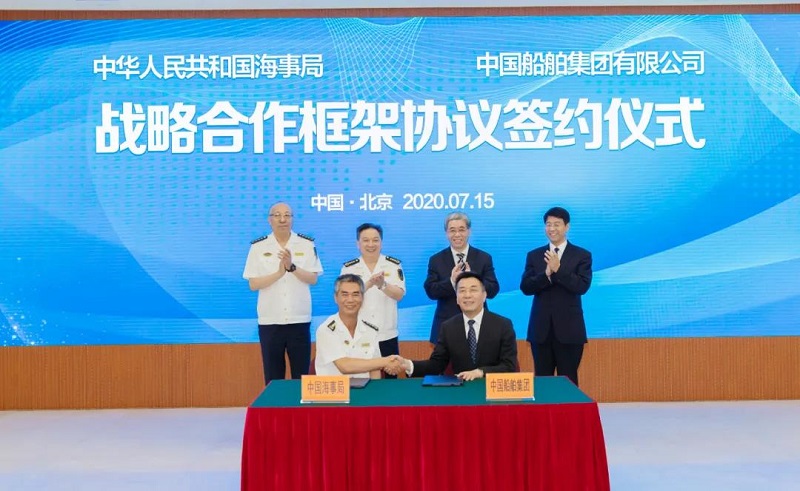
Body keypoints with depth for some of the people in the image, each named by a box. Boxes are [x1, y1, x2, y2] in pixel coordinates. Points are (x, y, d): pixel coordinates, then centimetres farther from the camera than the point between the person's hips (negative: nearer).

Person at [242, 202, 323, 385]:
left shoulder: (307, 244, 1)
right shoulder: (258, 246, 1)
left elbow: (313, 279, -2)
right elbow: (253, 284, -3)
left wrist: (292, 267, -19)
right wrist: (279, 272, -17)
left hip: (299, 320, 0)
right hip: (269, 322, 0)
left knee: (302, 376, 6)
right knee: (273, 377, 8)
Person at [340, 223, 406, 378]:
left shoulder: (394, 265, 2)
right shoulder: (349, 268, 2)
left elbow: (399, 295, -7)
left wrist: (383, 284, -28)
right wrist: (368, 284, -27)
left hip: (387, 336, 1)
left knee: (390, 377, 6)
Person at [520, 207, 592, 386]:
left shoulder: (582, 255, 1)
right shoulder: (534, 255, 8)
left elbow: (582, 286, -11)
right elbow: (525, 287, -2)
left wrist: (558, 270, -20)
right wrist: (546, 273, -18)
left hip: (569, 328, -2)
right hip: (541, 328, 2)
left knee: (568, 381, 5)